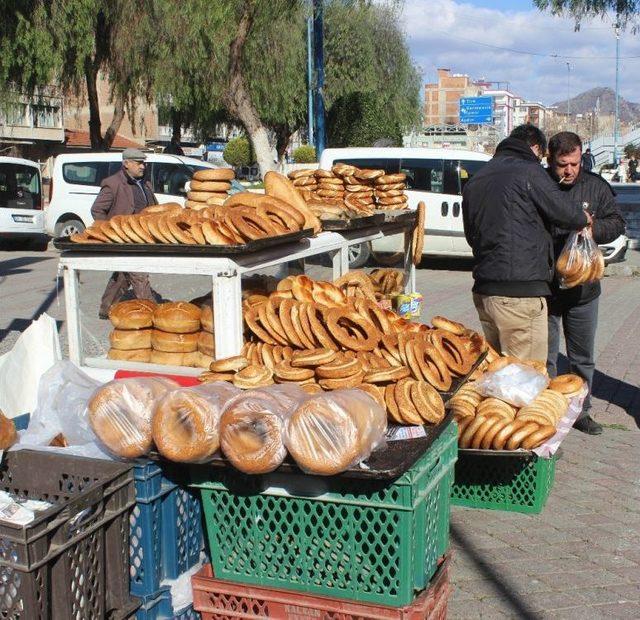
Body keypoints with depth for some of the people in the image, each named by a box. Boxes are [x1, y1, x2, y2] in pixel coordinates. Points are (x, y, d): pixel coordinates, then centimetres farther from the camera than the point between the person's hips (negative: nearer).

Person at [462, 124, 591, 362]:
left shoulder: (474, 181, 18)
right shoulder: (529, 171, -6)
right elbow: (566, 213, -5)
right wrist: (584, 218, 15)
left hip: (483, 290, 8)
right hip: (520, 293, -8)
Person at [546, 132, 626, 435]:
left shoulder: (595, 186, 3)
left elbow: (617, 224, 7)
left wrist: (593, 227, -13)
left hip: (583, 290, 4)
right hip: (543, 288, -3)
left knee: (583, 357, 15)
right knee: (543, 358, 7)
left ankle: (580, 410, 30)